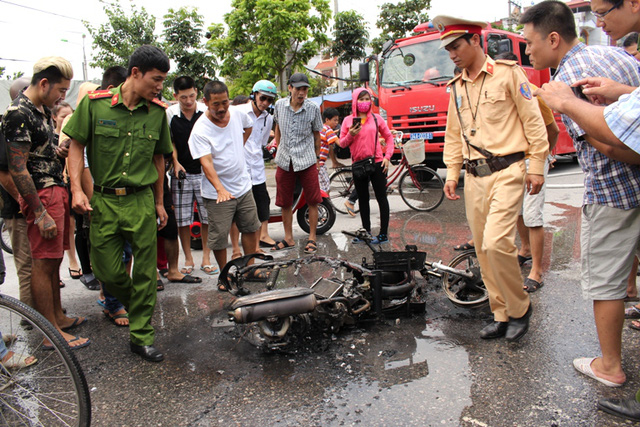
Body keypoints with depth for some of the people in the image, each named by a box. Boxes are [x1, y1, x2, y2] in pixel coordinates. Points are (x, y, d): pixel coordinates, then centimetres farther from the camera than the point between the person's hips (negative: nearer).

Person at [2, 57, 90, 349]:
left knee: (53, 260, 15)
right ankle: (52, 333, 4)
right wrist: (40, 214, -19)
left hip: (57, 190, 10)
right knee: (43, 264, -3)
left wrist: (58, 150, 10)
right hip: (42, 196, -9)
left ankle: (57, 316, 27)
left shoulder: (42, 109, 14)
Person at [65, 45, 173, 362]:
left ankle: (141, 337, 16)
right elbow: (76, 145, 2)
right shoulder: (95, 103, -4)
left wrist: (159, 203, 14)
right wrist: (77, 188, -10)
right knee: (106, 271, 4)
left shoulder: (157, 111, 3)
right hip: (103, 201, -1)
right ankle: (131, 301, 38)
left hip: (142, 201, 1)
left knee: (145, 273, 2)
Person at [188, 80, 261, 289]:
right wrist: (220, 189, -42)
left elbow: (249, 127, 24)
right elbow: (206, 162, -29)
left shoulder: (237, 114, -1)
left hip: (243, 186, 5)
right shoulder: (200, 129, -18)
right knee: (219, 237, 0)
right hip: (217, 193, -5)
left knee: (250, 228, 13)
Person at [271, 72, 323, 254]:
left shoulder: (313, 108, -5)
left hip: (307, 161, -2)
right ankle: (288, 238, 23)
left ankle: (312, 238, 15)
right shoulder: (280, 105, 1)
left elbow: (316, 135, 6)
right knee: (285, 202, 9)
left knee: (312, 201, 1)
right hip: (284, 161, 2)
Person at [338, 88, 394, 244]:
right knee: (363, 199, 11)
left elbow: (389, 137, 8)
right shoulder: (348, 120, 5)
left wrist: (387, 156, -3)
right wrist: (350, 135, -14)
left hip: (377, 163, -2)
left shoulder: (377, 118, 3)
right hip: (358, 164, 2)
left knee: (381, 198, 0)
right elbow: (342, 143, 5)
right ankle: (366, 231, 24)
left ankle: (384, 234, 7)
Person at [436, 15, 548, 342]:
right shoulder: (456, 87, 15)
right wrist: (451, 174, 11)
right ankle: (502, 315, 19)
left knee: (496, 243, -18)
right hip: (474, 177, 6)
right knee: (483, 250, 6)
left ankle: (520, 307, 6)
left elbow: (533, 121, -2)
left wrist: (536, 167, -5)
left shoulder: (508, 72, -1)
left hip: (506, 171, -6)